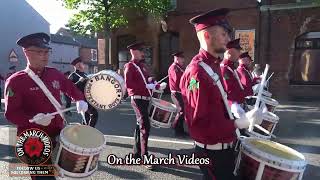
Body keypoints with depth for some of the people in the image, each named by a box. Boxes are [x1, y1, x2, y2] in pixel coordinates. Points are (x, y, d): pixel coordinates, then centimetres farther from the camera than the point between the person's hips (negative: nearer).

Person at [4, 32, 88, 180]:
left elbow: (71, 88, 17)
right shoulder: (15, 81, -12)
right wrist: (33, 118, -32)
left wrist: (80, 100, -2)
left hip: (58, 134, 5)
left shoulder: (54, 74, 4)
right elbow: (11, 113, -15)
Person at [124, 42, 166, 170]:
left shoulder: (142, 65, 19)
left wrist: (158, 86, 4)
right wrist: (146, 85, -23)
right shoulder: (130, 66, -8)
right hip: (138, 99, -9)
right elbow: (128, 84, -21)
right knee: (145, 126, -12)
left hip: (145, 99, 9)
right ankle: (144, 157, -6)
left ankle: (137, 153, 26)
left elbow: (148, 80, 23)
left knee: (140, 126, 14)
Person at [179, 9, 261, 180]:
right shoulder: (197, 72, -25)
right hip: (212, 153, -9)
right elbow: (200, 122, -27)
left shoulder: (214, 65, 7)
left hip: (223, 147, 10)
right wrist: (238, 124, -24)